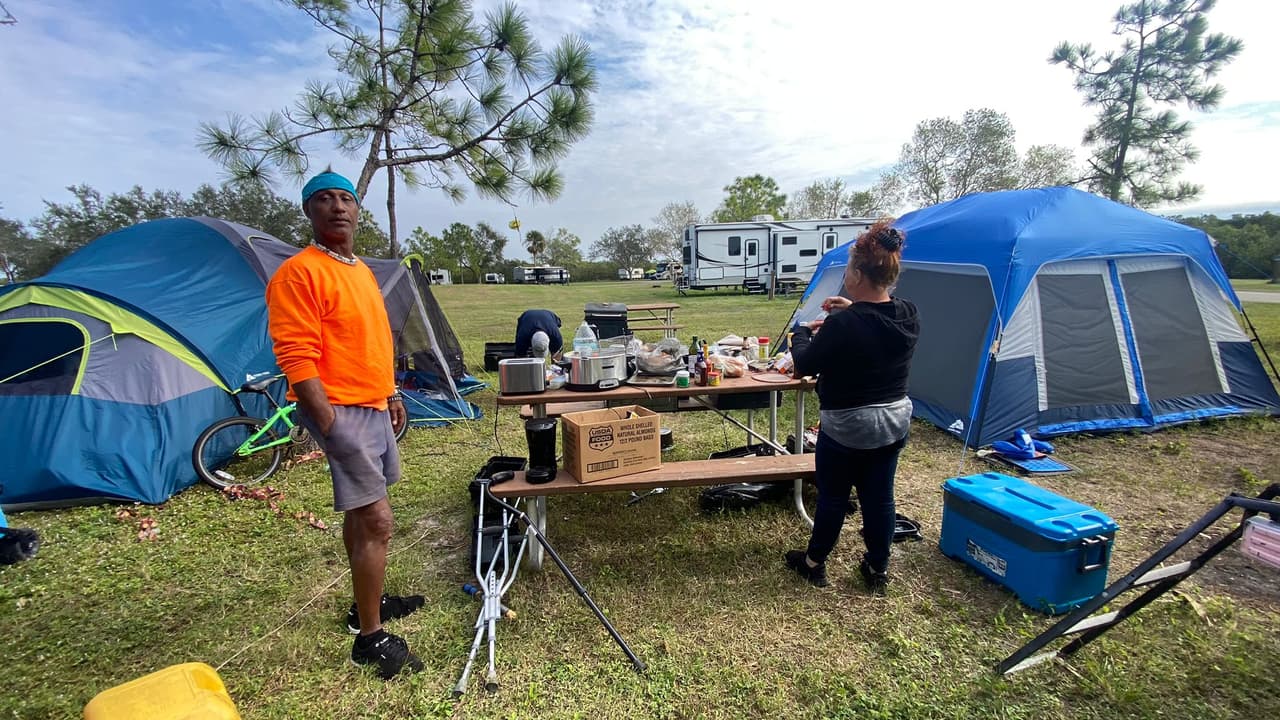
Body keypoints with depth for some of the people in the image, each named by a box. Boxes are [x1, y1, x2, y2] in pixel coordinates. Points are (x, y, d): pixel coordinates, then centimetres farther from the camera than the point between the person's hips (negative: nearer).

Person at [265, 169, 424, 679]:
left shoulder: (361, 270, 14)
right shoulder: (300, 272, -14)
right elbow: (297, 360, -20)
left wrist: (391, 395, 21)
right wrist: (331, 426, -24)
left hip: (373, 407, 9)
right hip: (341, 411, -9)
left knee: (361, 513, 19)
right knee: (376, 521, -7)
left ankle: (368, 604, 34)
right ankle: (370, 637, 8)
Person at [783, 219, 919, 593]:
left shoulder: (842, 325, -26)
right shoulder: (909, 316, -5)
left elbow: (804, 366, -15)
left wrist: (802, 331, 3)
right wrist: (853, 310, 11)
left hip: (846, 426, -6)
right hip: (895, 421, 6)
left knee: (833, 497, 11)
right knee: (879, 496, 17)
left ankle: (814, 562, 31)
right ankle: (877, 569, 33)